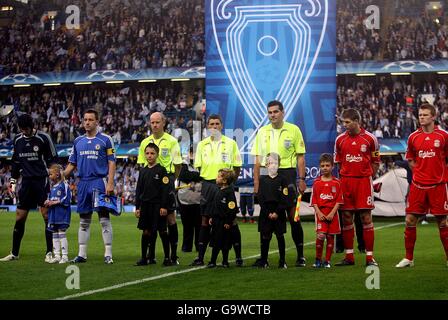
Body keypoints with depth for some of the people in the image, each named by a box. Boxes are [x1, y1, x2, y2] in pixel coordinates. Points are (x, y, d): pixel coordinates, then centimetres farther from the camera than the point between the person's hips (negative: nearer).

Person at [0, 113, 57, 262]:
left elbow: (53, 159, 0)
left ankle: (50, 252, -2)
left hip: (42, 181, -4)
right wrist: (13, 180, 14)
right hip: (26, 182, 5)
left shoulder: (43, 138, -5)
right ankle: (14, 253, 12)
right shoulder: (17, 140, 10)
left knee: (47, 215, -7)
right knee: (19, 218, 4)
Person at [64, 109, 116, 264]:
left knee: (104, 218, -5)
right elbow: (72, 164, 17)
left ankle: (108, 254, -3)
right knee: (84, 221, 8)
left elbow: (111, 163, -2)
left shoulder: (105, 140, 1)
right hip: (83, 183, 5)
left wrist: (110, 183, -13)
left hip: (100, 181, -5)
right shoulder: (78, 141, 14)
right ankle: (82, 254, 12)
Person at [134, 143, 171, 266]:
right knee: (146, 232, 8)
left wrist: (164, 206, -13)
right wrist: (137, 207, 9)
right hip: (145, 205, 5)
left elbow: (165, 190, -7)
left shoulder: (161, 170, -4)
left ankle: (167, 258, 5)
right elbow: (139, 190, 13)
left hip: (157, 206, -4)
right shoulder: (143, 171, 11)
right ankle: (144, 258, 14)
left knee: (162, 231, -1)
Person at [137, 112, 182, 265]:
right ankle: (151, 254, 11)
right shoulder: (145, 142, 10)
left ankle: (173, 255, -1)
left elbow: (177, 165, 3)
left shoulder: (172, 141, 0)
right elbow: (142, 165, 16)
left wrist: (170, 180, 2)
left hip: (166, 181, -3)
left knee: (170, 217, -4)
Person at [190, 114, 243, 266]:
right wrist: (203, 181, 3)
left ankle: (238, 256, 3)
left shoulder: (230, 143, 3)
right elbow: (198, 167, 12)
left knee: (231, 220, -2)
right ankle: (200, 257, 8)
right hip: (207, 184, 2)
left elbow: (237, 167, 6)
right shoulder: (202, 145, 10)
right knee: (205, 220, 4)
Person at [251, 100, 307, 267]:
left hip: (287, 173, -3)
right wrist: (256, 182, 5)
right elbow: (258, 159, 11)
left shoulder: (293, 130, 2)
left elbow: (300, 157, 2)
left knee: (293, 215, -3)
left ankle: (300, 255, 3)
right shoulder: (262, 132, 10)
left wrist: (302, 179, -5)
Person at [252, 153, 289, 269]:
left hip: (279, 214, -1)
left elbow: (284, 199, -4)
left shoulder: (282, 180, 0)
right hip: (265, 213, 1)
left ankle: (282, 261, 9)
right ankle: (263, 261, 9)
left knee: (280, 236, 3)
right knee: (265, 237, 3)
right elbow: (260, 198, 1)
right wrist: (268, 213, -8)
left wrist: (277, 212, -12)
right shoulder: (262, 180, 5)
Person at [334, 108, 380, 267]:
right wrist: (345, 176, 9)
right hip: (345, 181, 3)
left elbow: (376, 162, 6)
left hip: (363, 181, -3)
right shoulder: (340, 139, 6)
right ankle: (349, 256, 11)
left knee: (366, 218, -4)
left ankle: (369, 257, 0)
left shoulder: (370, 138, -1)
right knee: (346, 218, 3)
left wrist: (367, 176, 2)